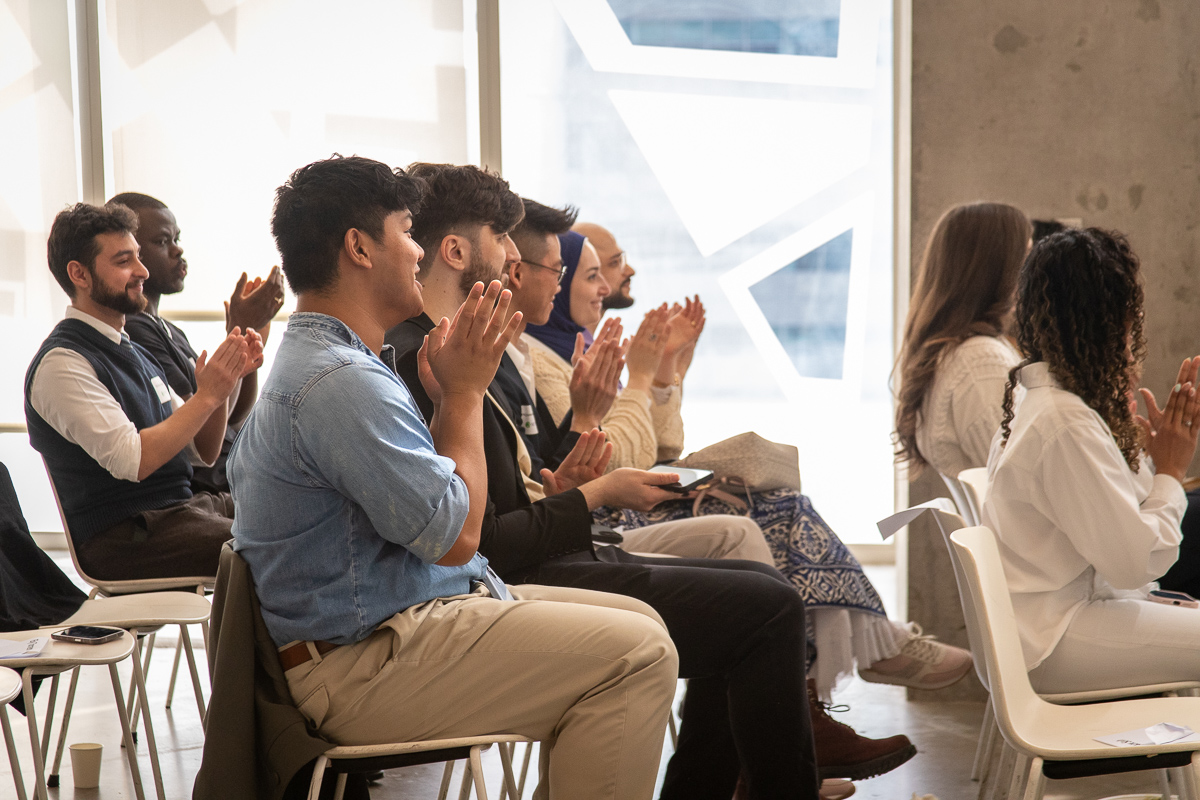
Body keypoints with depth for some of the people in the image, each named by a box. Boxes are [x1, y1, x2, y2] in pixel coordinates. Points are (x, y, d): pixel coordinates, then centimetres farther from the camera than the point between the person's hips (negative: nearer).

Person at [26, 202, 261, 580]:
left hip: (184, 505, 9)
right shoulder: (62, 363, -10)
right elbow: (133, 460, -21)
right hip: (124, 539, -9)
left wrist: (228, 377, 1)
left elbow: (202, 452, 16)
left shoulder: (131, 352, 19)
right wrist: (208, 395, -15)